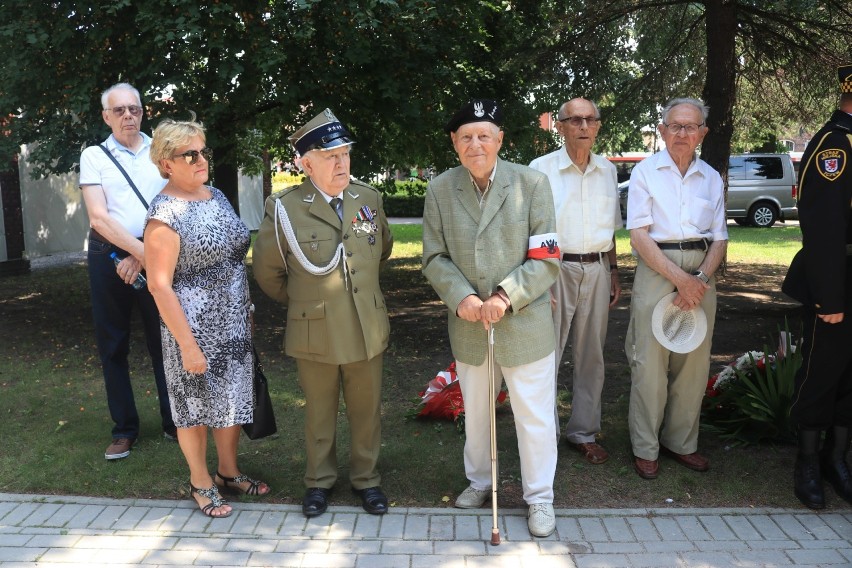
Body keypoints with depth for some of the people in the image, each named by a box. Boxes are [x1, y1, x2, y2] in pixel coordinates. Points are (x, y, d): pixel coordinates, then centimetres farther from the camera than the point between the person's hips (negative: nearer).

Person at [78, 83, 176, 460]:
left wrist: (146, 255, -10)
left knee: (164, 339, 4)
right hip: (109, 256, 0)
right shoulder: (94, 156, 3)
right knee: (113, 344, 6)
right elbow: (99, 217, -7)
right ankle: (124, 429, 17)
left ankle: (173, 421, 16)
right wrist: (141, 251, -16)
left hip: (157, 254, 0)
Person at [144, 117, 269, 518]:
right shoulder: (165, 213, -17)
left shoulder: (217, 197, 6)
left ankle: (228, 472, 37)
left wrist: (247, 312, 15)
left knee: (234, 399, 17)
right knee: (196, 407, 10)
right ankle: (201, 483, 30)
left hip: (234, 324, 7)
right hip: (195, 328, -7)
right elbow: (159, 286, -18)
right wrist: (188, 345, -19)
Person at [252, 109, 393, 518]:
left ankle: (366, 478, 33)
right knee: (319, 414, 15)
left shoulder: (369, 198, -1)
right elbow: (268, 272, 3)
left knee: (367, 411, 14)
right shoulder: (283, 208, -11)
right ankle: (319, 480, 35)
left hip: (368, 328, 3)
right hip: (315, 331, -2)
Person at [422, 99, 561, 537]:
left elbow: (546, 259, -9)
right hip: (468, 326, 3)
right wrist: (461, 297, -16)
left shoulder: (532, 183, -7)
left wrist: (506, 297, -21)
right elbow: (434, 258, 1)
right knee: (475, 413, 20)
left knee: (535, 416, 7)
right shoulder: (439, 190, 0)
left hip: (525, 324, -2)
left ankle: (539, 497, 27)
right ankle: (479, 481, 42)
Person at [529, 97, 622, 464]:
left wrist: (614, 273, 15)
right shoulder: (541, 169, -5)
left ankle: (584, 432, 24)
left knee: (591, 355, 11)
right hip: (555, 268, -4)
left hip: (597, 270, 5)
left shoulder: (608, 171, 10)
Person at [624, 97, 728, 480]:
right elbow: (639, 236, -7)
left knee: (695, 360, 6)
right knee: (650, 360, -4)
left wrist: (702, 278, -9)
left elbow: (720, 238, 9)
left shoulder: (711, 177, 11)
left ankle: (681, 441, 22)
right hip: (656, 269, -4)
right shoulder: (645, 171, 1)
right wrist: (679, 278, -15)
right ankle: (645, 447, 10)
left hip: (701, 273, 4)